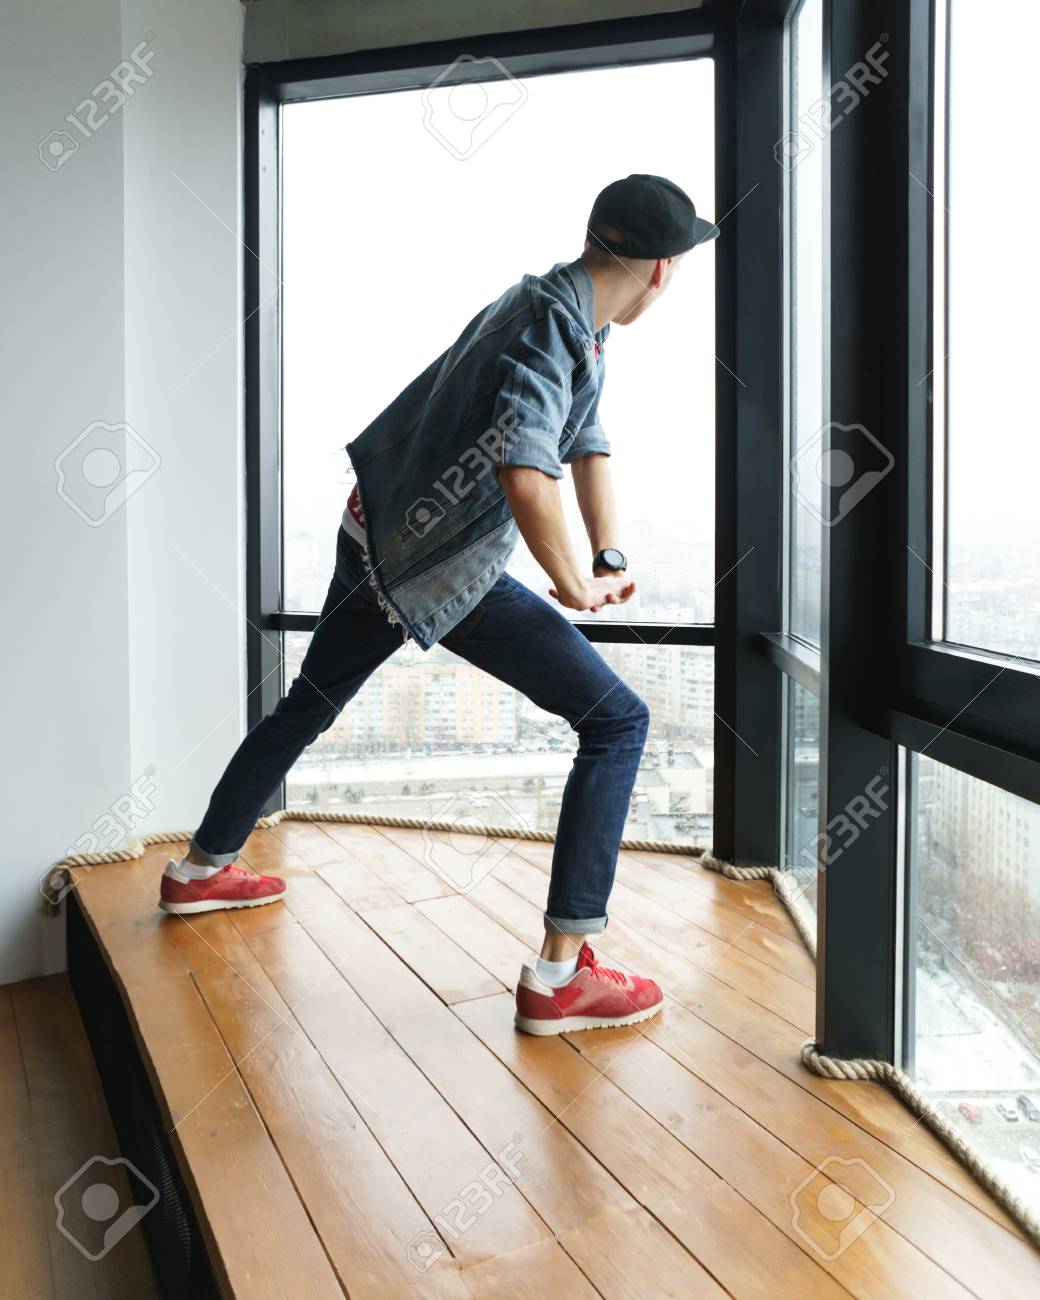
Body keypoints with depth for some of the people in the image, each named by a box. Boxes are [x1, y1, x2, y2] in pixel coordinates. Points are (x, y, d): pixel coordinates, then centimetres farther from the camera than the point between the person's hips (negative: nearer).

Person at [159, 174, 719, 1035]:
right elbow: (528, 480, -36)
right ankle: (561, 975, -9)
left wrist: (610, 559, 9)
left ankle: (203, 869, 46)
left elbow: (590, 444, 18)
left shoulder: (570, 317, 9)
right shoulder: (551, 325, -22)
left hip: (379, 539, 11)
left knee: (310, 705, 26)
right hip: (440, 569, -10)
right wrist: (575, 587, -21)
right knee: (617, 721, -8)